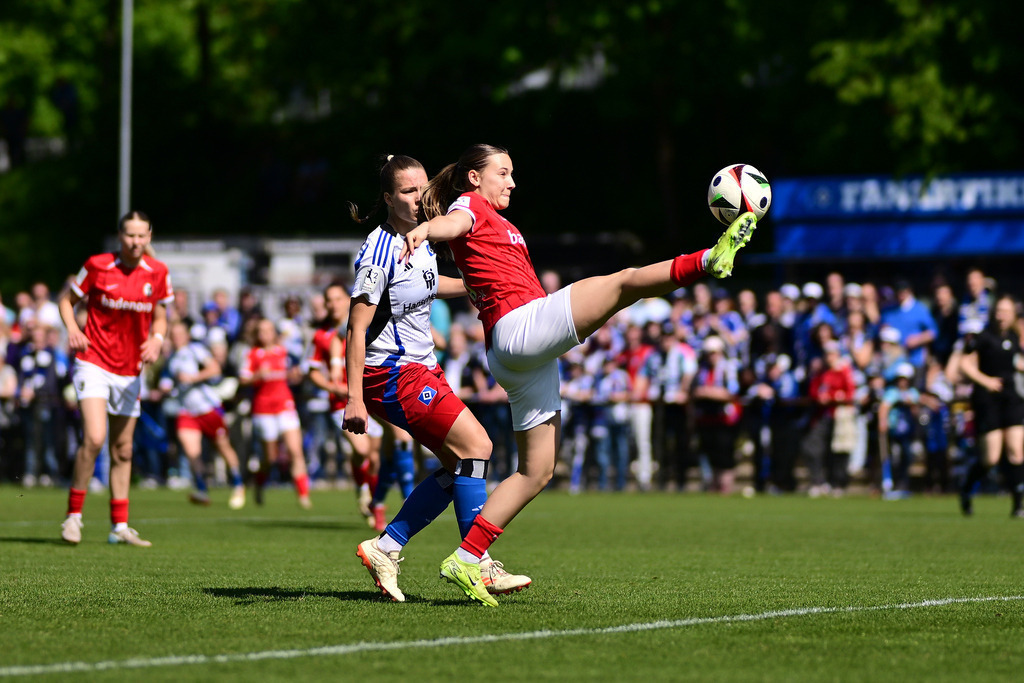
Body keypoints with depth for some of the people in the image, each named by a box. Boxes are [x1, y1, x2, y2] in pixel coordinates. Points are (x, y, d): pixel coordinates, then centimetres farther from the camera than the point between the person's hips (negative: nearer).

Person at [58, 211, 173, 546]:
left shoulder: (158, 273, 1)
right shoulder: (98, 266, -8)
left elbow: (159, 317, 12)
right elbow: (67, 299, 4)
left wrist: (157, 339, -9)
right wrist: (72, 328, -14)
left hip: (130, 372, 4)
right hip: (93, 363, -4)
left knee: (123, 449, 10)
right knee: (94, 438, -21)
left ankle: (120, 526, 18)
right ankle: (73, 515, -8)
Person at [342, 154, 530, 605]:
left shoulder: (421, 239, 9)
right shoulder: (379, 253, -18)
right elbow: (357, 328, -19)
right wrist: (354, 399, -22)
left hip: (422, 368, 10)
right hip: (391, 372, -10)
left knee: (458, 466, 6)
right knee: (475, 446, -15)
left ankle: (385, 549, 11)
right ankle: (478, 567, -13)